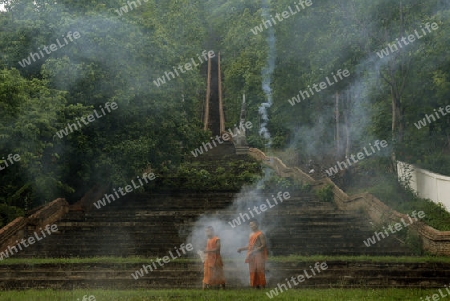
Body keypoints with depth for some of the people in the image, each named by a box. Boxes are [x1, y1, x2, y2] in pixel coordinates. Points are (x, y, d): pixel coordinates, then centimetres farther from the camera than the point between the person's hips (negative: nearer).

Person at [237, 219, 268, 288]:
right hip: (252, 256, 8)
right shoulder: (251, 234, 17)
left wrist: (255, 251, -21)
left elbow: (263, 245, -14)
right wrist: (242, 249, 14)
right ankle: (255, 285, 10)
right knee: (253, 271, 5)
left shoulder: (260, 234, -8)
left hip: (258, 255, -8)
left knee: (259, 270, -9)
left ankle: (262, 286, -6)